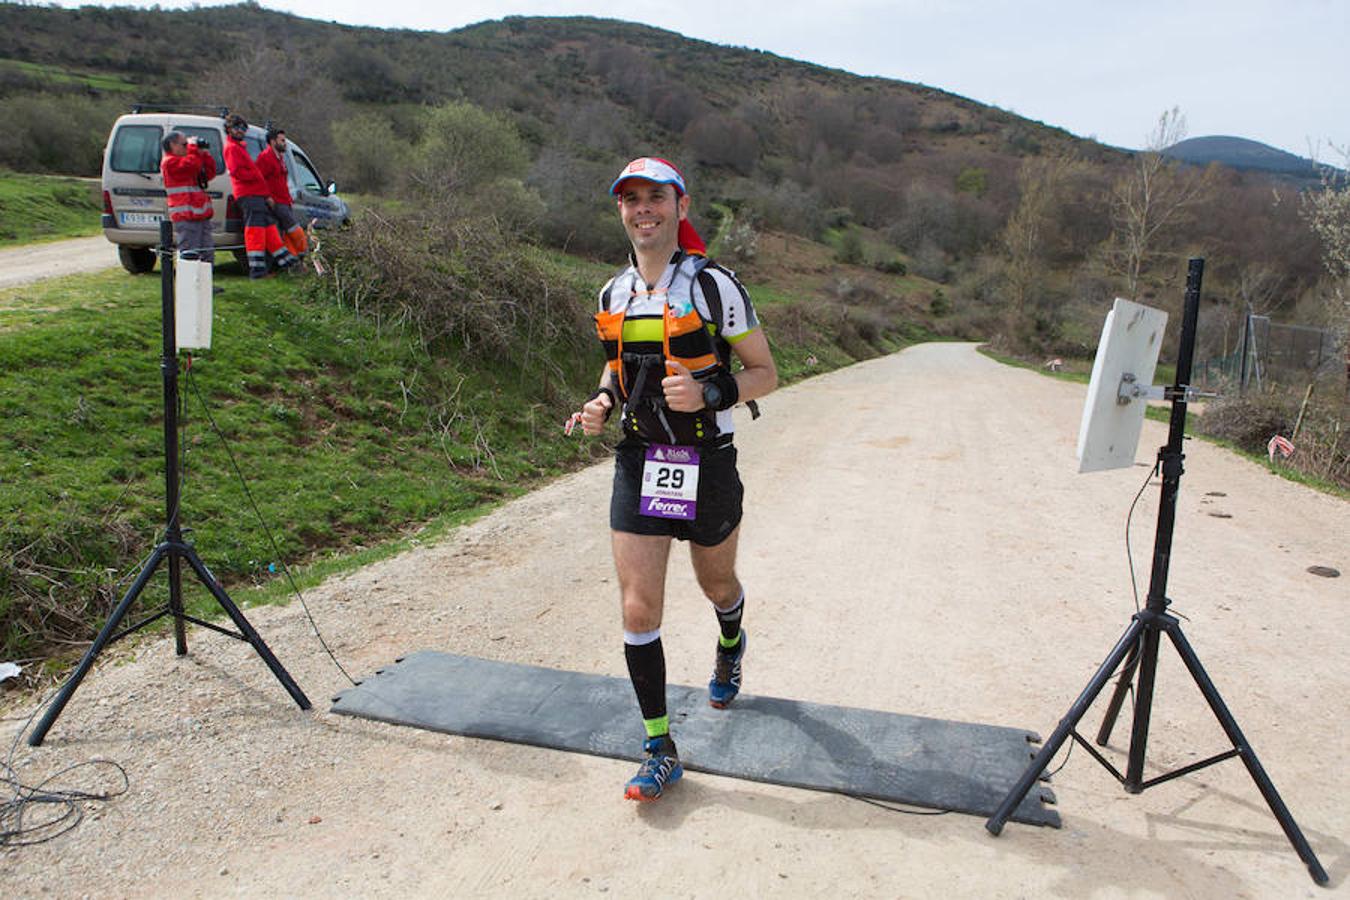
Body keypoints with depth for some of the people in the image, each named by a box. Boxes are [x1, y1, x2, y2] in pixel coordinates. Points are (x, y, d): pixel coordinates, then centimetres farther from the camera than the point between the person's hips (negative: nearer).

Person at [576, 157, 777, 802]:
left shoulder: (714, 285, -9)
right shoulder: (614, 295, 6)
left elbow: (764, 372, -5)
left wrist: (710, 393, -23)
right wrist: (602, 401, 1)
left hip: (706, 463, -3)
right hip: (638, 463, 3)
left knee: (717, 585, 20)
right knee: (638, 610, -4)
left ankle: (730, 647, 58)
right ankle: (660, 750, 11)